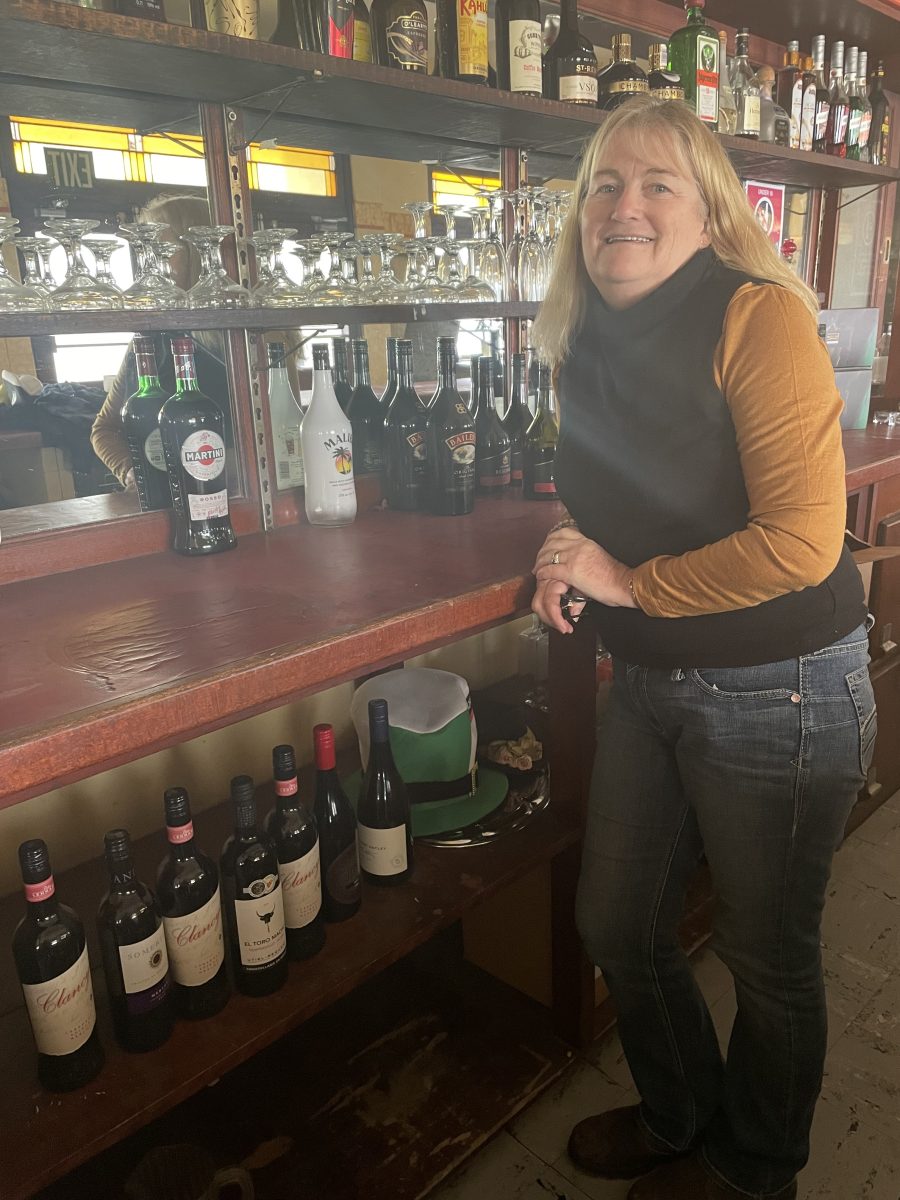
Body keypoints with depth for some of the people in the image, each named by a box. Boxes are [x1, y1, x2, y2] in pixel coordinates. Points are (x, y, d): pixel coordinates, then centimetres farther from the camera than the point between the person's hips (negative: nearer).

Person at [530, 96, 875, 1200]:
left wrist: (628, 581, -15)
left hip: (778, 694, -7)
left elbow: (801, 542, -23)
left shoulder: (758, 317, -15)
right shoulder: (592, 346, 7)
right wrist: (570, 564, 0)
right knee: (615, 924, 18)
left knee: (767, 956, 14)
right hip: (649, 685, 7)